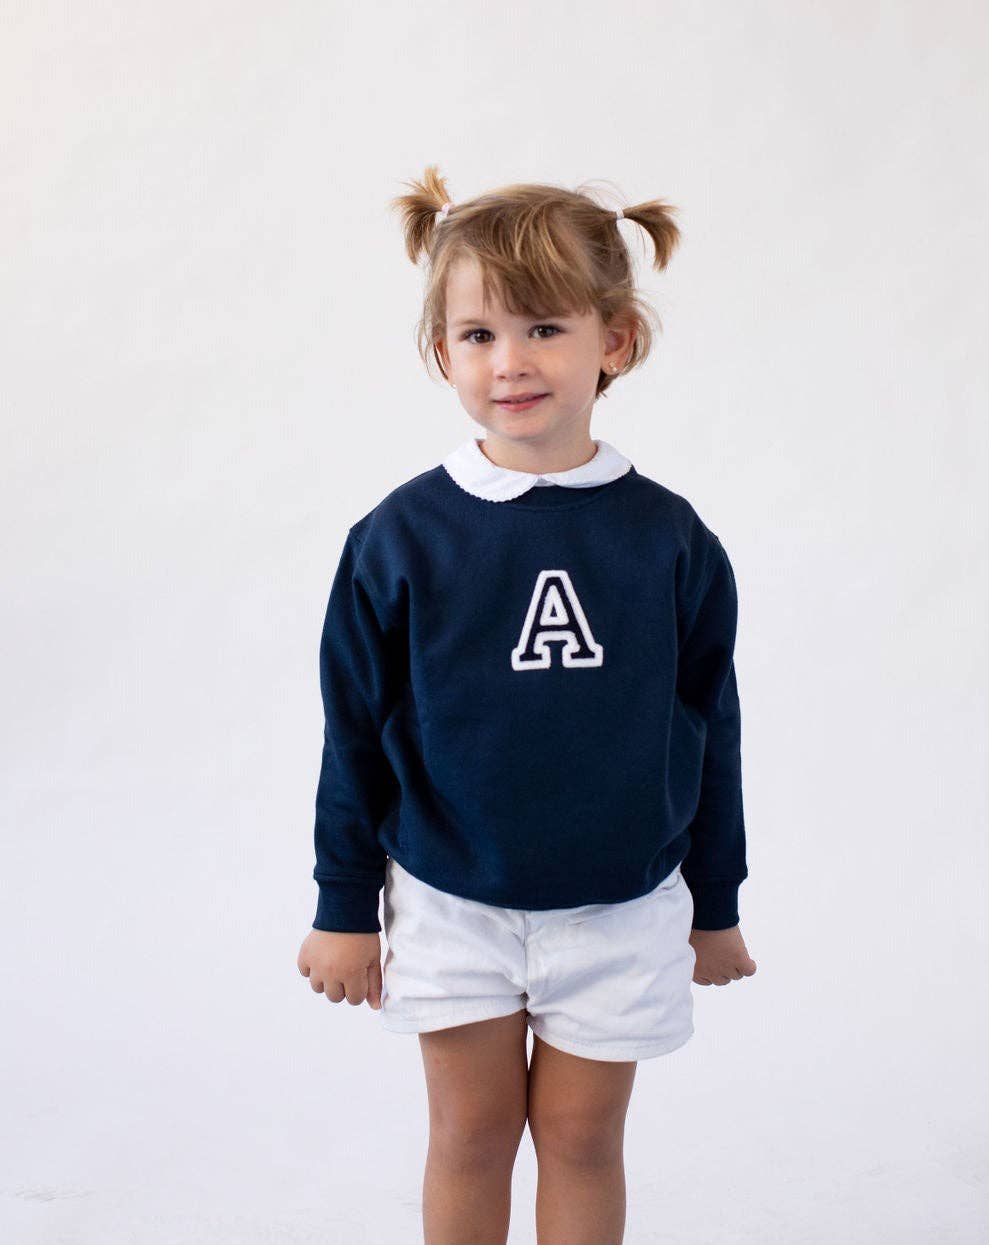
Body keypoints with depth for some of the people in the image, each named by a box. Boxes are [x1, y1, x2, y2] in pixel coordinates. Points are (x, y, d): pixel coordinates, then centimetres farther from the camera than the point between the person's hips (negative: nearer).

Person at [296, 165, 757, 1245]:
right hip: (451, 904, 0)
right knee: (471, 1134, 13)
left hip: (620, 910, 1)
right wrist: (343, 908, 1)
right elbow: (355, 732, -3)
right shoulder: (402, 537, -10)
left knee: (581, 1137, 14)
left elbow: (710, 731, 2)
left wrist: (715, 907, 9)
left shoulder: (670, 540, -8)